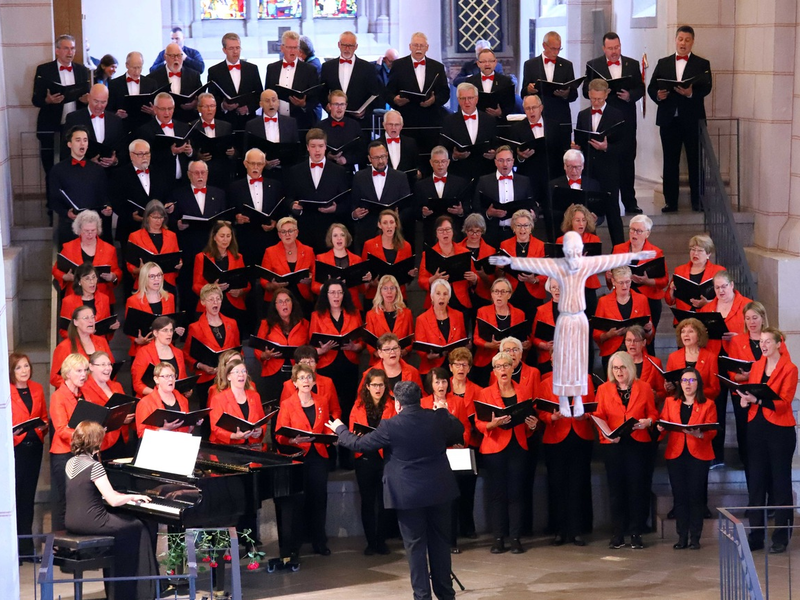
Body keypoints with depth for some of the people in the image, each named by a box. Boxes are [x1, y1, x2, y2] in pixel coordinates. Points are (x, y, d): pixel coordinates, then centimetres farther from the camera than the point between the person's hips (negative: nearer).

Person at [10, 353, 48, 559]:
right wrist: (10, 431, -23)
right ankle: (13, 546, -3)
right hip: (14, 447, -5)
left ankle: (26, 546, 15)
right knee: (14, 495, -8)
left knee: (28, 495, 10)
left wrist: (44, 426, -2)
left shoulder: (37, 389, 12)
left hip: (34, 447, 5)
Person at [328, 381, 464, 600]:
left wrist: (339, 430, 16)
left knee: (415, 545, 6)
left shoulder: (390, 427, -13)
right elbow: (458, 431, 16)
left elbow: (359, 444, -2)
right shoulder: (438, 418, -4)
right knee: (440, 541, 13)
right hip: (440, 491, 3)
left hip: (409, 495, -3)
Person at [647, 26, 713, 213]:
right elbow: (651, 87, 9)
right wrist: (658, 95, -13)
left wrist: (691, 93, -25)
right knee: (670, 162, 4)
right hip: (669, 120, 2)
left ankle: (697, 202, 3)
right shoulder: (663, 63, 15)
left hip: (692, 119, -2)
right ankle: (670, 202, 8)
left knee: (695, 161, -1)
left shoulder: (702, 64, 8)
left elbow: (706, 88, -6)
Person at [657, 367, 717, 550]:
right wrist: (660, 427, -16)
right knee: (679, 495, 1)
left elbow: (712, 431, -4)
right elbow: (664, 422, 7)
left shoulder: (707, 405, 5)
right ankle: (682, 537, 7)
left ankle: (695, 538, 3)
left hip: (698, 454, -2)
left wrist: (700, 433, -23)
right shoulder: (670, 402, 13)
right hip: (676, 454, 2)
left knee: (696, 495, -3)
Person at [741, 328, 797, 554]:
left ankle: (781, 537, 5)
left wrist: (759, 399, -28)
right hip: (756, 427, 5)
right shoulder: (756, 366, 11)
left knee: (781, 482, 1)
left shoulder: (789, 369, -6)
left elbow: (784, 402, -14)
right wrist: (746, 398, -6)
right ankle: (756, 535, 11)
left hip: (779, 430, -5)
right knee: (755, 482, 6)